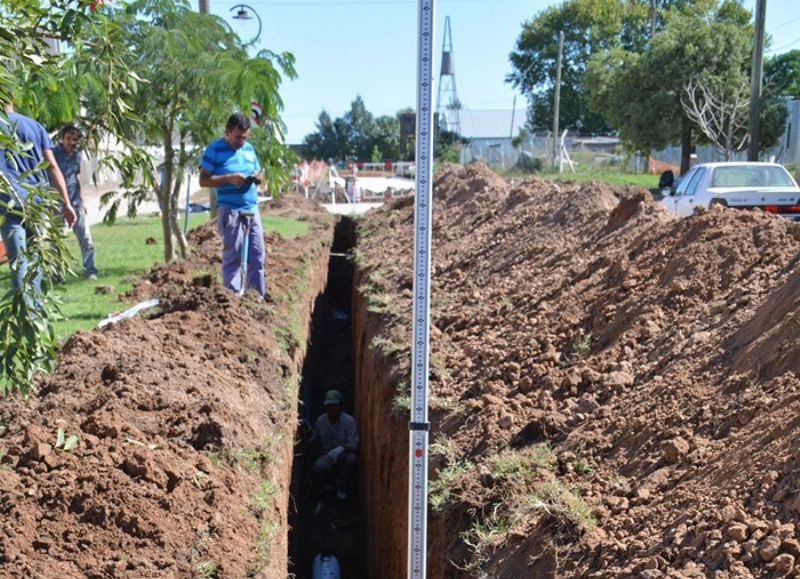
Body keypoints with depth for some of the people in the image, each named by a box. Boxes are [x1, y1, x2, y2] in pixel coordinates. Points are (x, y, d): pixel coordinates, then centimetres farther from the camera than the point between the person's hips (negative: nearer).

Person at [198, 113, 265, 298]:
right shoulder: (215, 150, -4)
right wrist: (230, 179, -19)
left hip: (252, 210, 6)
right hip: (231, 212, -6)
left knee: (257, 257, 6)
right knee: (233, 258, -3)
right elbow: (203, 180, -7)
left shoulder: (249, 149, 14)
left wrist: (257, 178, 0)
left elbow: (257, 173, 24)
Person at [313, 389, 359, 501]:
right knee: (319, 467, -33)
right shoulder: (320, 421, -4)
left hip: (343, 456, -1)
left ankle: (341, 488, -9)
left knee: (351, 458, -37)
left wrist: (340, 449, -40)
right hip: (326, 456, 1)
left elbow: (353, 444, -22)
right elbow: (316, 441, 7)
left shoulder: (349, 421, -16)